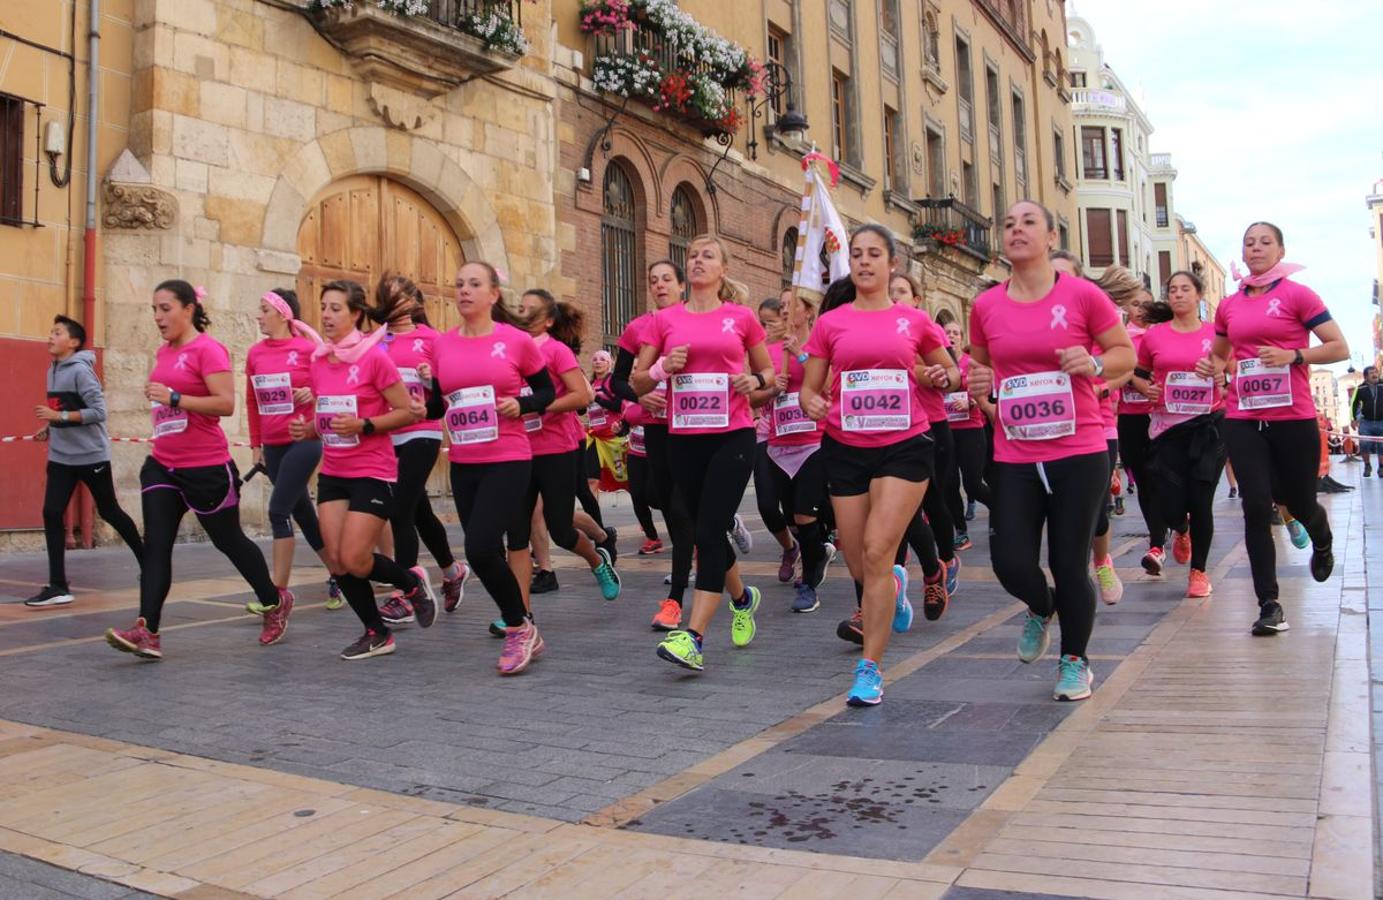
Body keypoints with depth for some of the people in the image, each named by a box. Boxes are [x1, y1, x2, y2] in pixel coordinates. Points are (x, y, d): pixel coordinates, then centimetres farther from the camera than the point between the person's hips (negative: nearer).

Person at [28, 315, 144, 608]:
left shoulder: (81, 370, -14)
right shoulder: (53, 371, 10)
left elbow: (99, 411, -20)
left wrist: (59, 416, -24)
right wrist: (49, 429, 5)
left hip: (91, 455, -7)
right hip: (60, 457, 7)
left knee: (109, 512, 7)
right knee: (51, 513, -5)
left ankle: (147, 562, 28)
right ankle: (58, 587, -2)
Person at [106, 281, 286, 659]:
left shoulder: (208, 349, -13)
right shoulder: (163, 351, 11)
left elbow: (226, 404, -21)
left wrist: (175, 398, -26)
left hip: (207, 468, -7)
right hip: (162, 466, 7)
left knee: (228, 541, 8)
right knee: (155, 545, -5)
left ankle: (276, 602, 30)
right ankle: (147, 632, -8)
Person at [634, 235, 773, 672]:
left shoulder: (741, 318, 4)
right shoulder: (665, 320, 7)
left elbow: (768, 371, 15)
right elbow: (637, 382, 10)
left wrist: (755, 381, -7)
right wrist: (662, 368, -10)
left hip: (733, 436, -3)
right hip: (684, 439, 3)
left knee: (709, 532, -13)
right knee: (706, 531, 13)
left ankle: (693, 638, -14)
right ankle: (743, 598, 41)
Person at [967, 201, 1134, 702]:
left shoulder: (1083, 295, -4)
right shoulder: (986, 306, 3)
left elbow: (1126, 355, 5)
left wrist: (1093, 363, -15)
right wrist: (980, 383, -3)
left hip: (1078, 453, -2)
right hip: (1014, 457, 2)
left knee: (1070, 565, 3)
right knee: (1010, 563, -3)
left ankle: (1075, 661, 28)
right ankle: (1041, 607, 35)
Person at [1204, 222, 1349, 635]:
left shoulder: (1297, 294, -2)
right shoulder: (1228, 306, 9)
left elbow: (1340, 348, -4)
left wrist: (1292, 355, -18)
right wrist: (1213, 366, 4)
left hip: (1293, 419, -2)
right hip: (1243, 419, 2)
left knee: (1299, 502, 12)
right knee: (1256, 507, -4)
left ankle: (1322, 541, 51)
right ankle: (1269, 604, 2)